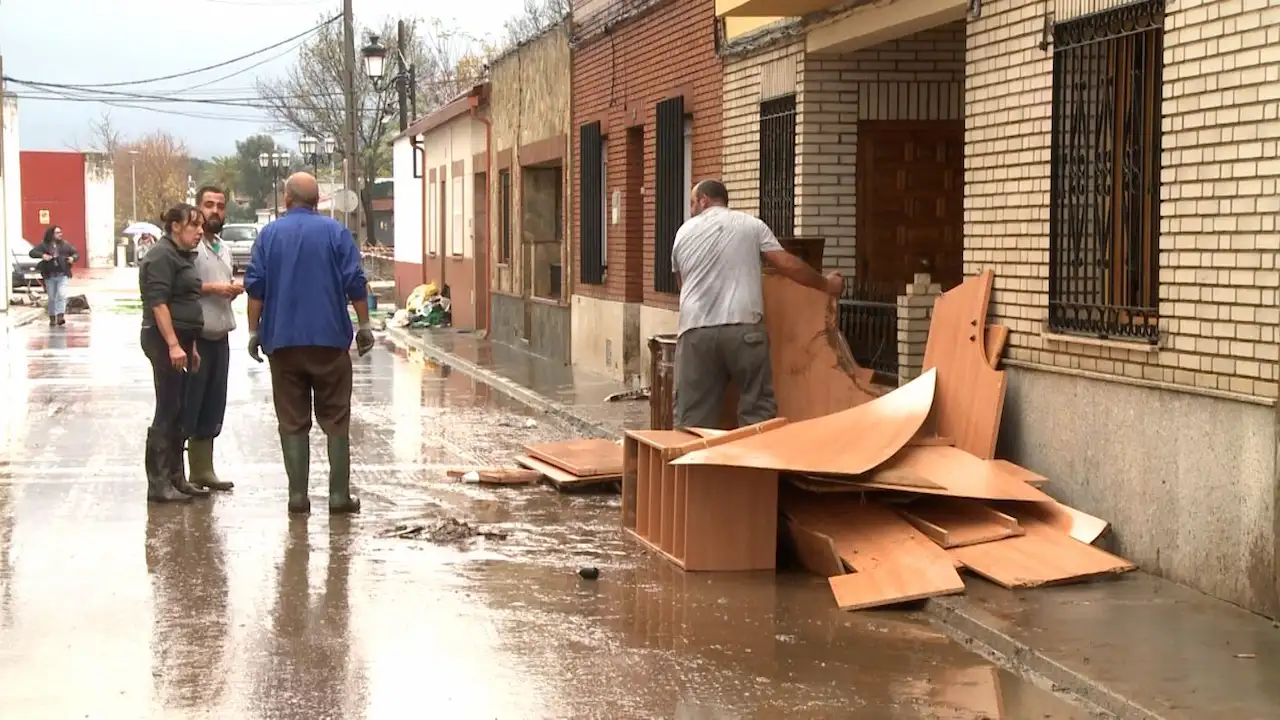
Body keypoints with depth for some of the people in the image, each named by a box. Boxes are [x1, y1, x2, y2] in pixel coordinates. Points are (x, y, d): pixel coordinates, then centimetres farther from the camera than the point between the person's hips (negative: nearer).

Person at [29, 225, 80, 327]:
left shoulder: (65, 244, 6)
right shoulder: (44, 245, 2)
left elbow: (76, 253, 14)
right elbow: (32, 252, -3)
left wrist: (73, 258, -10)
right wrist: (42, 255, -21)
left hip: (62, 275, 0)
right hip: (50, 276, 0)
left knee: (62, 295, -17)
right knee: (51, 298, 8)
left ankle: (60, 316, -21)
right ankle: (52, 318, 19)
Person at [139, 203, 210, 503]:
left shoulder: (182, 256, 18)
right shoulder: (162, 256, -12)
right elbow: (158, 302, -20)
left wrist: (191, 346, 23)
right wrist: (173, 344, -25)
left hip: (180, 340, 10)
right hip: (164, 340, -10)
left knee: (178, 412, 13)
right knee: (167, 411, -8)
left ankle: (175, 478, 19)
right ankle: (158, 484, -6)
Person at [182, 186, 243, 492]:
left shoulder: (224, 249, 18)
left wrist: (233, 290, 8)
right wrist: (214, 287, -19)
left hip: (219, 337, 8)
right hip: (194, 337, -8)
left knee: (212, 408, 10)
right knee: (187, 406, -5)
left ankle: (203, 470, 17)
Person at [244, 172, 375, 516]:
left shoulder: (269, 234, 5)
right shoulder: (335, 232, 1)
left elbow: (255, 287, 1)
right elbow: (355, 283, -4)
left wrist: (254, 332, 7)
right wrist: (365, 325, 4)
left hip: (283, 341, 1)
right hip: (329, 339, -1)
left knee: (292, 422, 5)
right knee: (335, 419, 5)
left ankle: (298, 496, 2)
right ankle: (339, 495, 2)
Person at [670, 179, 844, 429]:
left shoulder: (684, 232, 17)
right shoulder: (750, 225, 10)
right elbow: (788, 264, 6)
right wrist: (826, 284, 20)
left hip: (696, 331, 2)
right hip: (743, 328, -2)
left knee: (693, 417, 4)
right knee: (758, 409, 4)